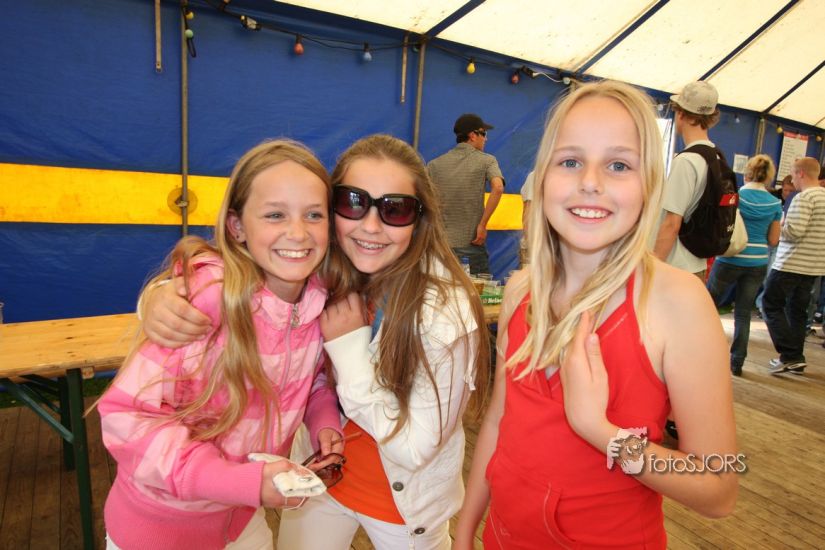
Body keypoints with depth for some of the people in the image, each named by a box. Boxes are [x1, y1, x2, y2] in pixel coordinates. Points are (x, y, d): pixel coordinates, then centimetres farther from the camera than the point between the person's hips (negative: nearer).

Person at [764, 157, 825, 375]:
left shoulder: (804, 198, -14)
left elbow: (794, 231, -23)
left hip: (791, 264, -8)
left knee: (771, 304, 1)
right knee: (798, 310, 14)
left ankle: (790, 355, -4)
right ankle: (796, 359, 19)